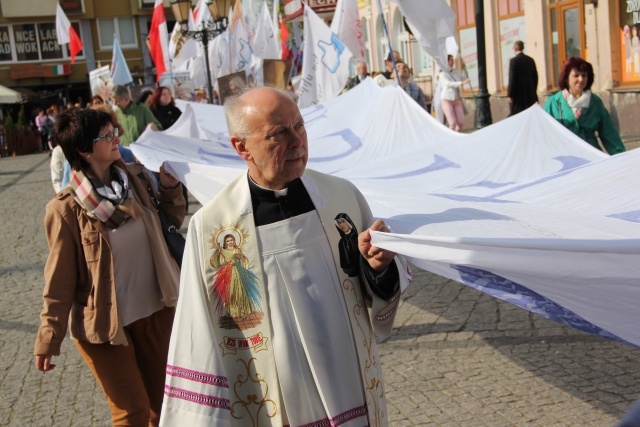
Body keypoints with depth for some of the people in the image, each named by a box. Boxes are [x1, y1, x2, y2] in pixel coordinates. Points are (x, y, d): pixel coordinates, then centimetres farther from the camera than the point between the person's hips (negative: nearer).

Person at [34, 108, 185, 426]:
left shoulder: (135, 179, -3)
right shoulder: (66, 209, -17)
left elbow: (172, 222, 12)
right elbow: (60, 279, -10)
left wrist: (170, 188, -6)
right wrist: (48, 339, -6)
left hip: (155, 311, 5)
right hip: (105, 324, -5)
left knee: (161, 401, 17)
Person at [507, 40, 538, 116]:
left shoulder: (513, 61, -10)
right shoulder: (530, 60, 7)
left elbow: (512, 78, -13)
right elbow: (535, 77, 11)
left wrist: (510, 95, -9)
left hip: (518, 94, -6)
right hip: (530, 94, 6)